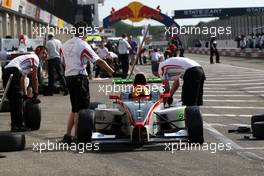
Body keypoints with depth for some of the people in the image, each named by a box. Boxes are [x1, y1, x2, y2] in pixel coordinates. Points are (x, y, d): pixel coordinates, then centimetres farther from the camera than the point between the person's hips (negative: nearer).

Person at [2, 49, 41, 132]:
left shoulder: (27, 58, 36)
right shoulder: (35, 58, 10)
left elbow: (23, 79, 33)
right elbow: (34, 78, 6)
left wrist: (25, 95, 30)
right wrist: (35, 95, 10)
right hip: (13, 71, -9)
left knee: (12, 101, 13)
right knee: (17, 100, -5)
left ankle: (14, 126, 16)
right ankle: (19, 125, -4)